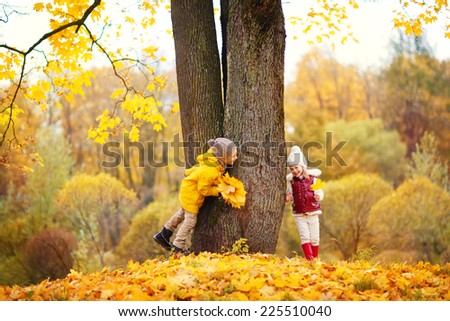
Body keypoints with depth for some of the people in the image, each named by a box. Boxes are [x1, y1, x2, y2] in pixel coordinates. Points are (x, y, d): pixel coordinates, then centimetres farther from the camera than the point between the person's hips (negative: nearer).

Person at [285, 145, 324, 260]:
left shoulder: (312, 178, -4)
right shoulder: (291, 181, 2)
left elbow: (320, 192, -4)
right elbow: (289, 194, 13)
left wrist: (318, 197, -26)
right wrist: (288, 198, -10)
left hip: (312, 213, -1)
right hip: (299, 214, 1)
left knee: (314, 238, 5)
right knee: (305, 237, -8)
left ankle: (315, 259, 20)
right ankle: (309, 259, -10)